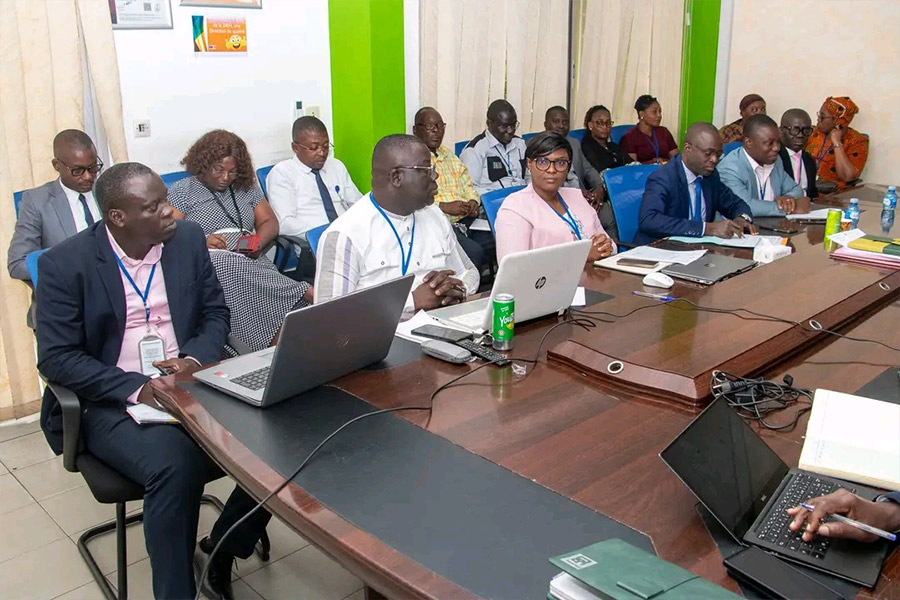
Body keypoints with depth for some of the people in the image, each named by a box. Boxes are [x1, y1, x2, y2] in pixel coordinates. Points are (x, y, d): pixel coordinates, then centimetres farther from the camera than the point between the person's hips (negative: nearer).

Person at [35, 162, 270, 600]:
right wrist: (137, 389, -22)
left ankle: (220, 551, 5)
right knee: (175, 466, -34)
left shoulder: (189, 240, 2)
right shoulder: (65, 263, -9)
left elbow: (216, 313, 9)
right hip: (111, 403, -3)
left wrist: (195, 359, -12)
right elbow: (56, 358, -10)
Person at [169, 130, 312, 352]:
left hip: (252, 264, 3)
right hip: (210, 263, -2)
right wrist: (200, 242, -17)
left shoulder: (246, 188, 24)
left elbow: (270, 222, 20)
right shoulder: (181, 191, 12)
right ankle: (306, 293, -41)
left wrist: (258, 242, -3)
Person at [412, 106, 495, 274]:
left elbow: (467, 185, 26)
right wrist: (444, 207, -20)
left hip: (466, 219, 7)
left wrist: (473, 201, 2)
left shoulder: (448, 154, 24)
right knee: (474, 252, -28)